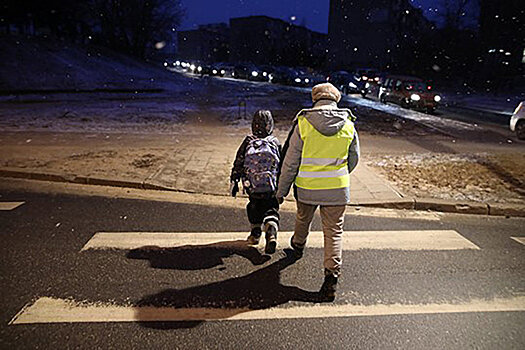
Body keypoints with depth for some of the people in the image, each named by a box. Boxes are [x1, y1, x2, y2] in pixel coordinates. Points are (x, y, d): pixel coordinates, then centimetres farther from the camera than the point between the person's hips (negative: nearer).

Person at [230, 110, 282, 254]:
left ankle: (255, 233, 26)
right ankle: (271, 232, -15)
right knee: (271, 210, 9)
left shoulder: (247, 142, 1)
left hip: (252, 187, 1)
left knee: (254, 206, 25)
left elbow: (238, 164, 3)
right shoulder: (275, 143, 2)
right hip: (272, 188, -1)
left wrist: (233, 182, 12)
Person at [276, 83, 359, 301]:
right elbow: (353, 159, 10)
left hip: (307, 187, 0)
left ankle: (298, 245, 53)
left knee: (303, 219, 26)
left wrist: (282, 191, 3)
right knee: (334, 230, 8)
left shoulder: (303, 123, -10)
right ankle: (331, 276, 2)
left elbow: (290, 161, -7)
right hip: (338, 189, 1)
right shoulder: (348, 125, -2)